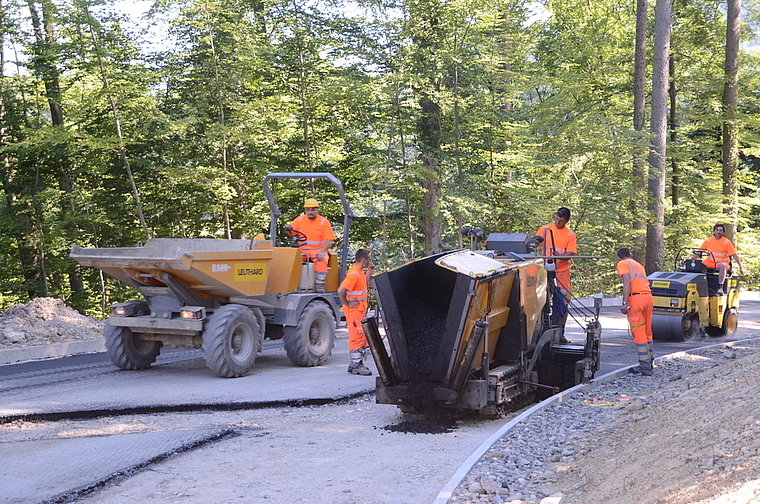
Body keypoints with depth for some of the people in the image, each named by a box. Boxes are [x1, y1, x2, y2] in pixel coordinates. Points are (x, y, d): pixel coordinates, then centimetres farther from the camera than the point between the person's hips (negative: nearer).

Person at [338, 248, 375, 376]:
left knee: (363, 338, 14)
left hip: (360, 311, 10)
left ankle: (357, 364, 22)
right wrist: (347, 303, -16)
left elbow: (365, 283, 29)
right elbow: (340, 291, -26)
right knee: (357, 338, -6)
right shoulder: (354, 274, -20)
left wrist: (370, 270, 18)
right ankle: (356, 366, 0)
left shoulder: (360, 272, 12)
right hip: (354, 311, -10)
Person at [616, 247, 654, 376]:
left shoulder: (622, 264, 6)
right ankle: (650, 363, 23)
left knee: (638, 333, -5)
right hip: (648, 295, 8)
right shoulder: (639, 265, 29)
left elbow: (627, 282, -9)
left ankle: (645, 366, -6)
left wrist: (625, 303, -16)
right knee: (647, 332, 16)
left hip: (636, 297, -7)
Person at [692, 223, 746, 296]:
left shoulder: (727, 242, 0)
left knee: (722, 266, -39)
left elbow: (734, 255, -3)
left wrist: (741, 267, -10)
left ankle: (720, 288, -37)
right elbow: (698, 253, 10)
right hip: (709, 262, 4)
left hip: (722, 263, -4)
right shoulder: (708, 241, 9)